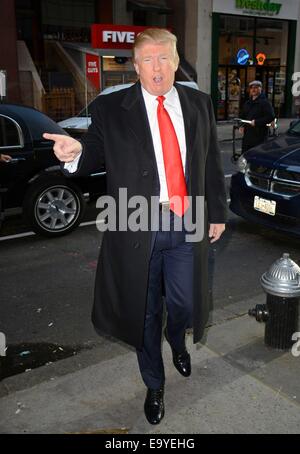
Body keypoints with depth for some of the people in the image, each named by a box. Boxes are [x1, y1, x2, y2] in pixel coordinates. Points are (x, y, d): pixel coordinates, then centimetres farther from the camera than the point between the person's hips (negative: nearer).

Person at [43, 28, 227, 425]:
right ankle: (154, 384, 38)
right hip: (138, 228, -2)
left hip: (188, 225, 2)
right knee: (146, 312, 12)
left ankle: (177, 341, 52)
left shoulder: (199, 104, 6)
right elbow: (94, 157, -4)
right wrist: (75, 153, -27)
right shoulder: (110, 109, -4)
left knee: (184, 306, 12)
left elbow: (212, 163, 9)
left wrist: (218, 212, 9)